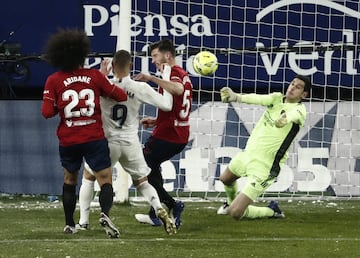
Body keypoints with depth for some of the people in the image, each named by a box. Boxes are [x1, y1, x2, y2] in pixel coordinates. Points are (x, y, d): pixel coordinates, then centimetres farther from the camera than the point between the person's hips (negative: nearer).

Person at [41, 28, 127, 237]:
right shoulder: (95, 76, -1)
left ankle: (69, 224, 23)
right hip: (95, 139, -2)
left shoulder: (54, 81, -3)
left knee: (70, 179, 22)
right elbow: (121, 96, 6)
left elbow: (47, 112, -7)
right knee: (105, 179, -2)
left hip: (68, 141, 2)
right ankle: (105, 213, -30)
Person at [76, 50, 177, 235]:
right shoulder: (140, 88, -9)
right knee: (141, 182, 17)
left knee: (88, 178, 20)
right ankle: (159, 209, -11)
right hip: (131, 143, 1)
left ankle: (83, 222, 13)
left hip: (108, 142, -1)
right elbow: (166, 105, -7)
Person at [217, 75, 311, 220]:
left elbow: (295, 114, -41)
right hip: (248, 152, 7)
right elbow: (258, 99, -21)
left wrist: (286, 118, -67)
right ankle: (232, 203, 64)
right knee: (225, 179, 34)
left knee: (235, 213, -13)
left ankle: (271, 212, 10)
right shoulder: (277, 98, -1)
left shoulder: (299, 109, -17)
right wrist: (236, 97, -43)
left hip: (264, 167, -7)